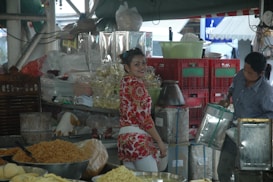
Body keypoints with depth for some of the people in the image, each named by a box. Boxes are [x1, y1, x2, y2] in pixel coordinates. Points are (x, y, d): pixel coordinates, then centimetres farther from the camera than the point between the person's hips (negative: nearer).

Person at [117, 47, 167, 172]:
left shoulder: (126, 81, 15)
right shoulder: (136, 84, -11)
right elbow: (143, 116, -16)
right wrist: (160, 142, -13)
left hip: (124, 136, 9)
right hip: (137, 137, -9)